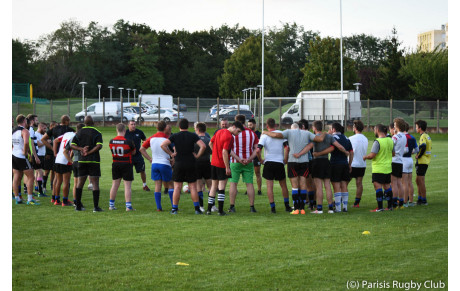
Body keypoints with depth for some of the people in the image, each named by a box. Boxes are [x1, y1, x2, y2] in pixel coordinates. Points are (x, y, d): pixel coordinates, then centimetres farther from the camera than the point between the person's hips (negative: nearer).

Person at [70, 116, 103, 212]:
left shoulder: (79, 132, 8)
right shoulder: (97, 133, -6)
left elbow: (72, 145, 4)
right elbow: (99, 146, -18)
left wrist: (81, 149, -5)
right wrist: (89, 152, -12)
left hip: (82, 161, 4)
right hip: (94, 161, -4)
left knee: (80, 183, 12)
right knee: (95, 183, -3)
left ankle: (78, 206, 13)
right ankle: (96, 207, -9)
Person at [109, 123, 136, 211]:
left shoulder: (111, 141, -4)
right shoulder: (129, 141, -15)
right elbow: (134, 152, -2)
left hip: (115, 164, 4)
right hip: (127, 164, -4)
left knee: (115, 185, 14)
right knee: (127, 186, 0)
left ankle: (111, 205, 19)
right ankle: (128, 206, -4)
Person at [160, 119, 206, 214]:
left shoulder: (175, 136, 0)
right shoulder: (193, 136, -1)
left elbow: (163, 145, -10)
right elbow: (203, 146, -13)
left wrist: (171, 153, -2)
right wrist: (198, 155, -2)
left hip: (178, 164, 0)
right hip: (191, 164, 0)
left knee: (177, 187, 4)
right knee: (193, 187, 4)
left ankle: (174, 208, 3)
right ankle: (197, 208, 2)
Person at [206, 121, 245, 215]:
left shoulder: (219, 132, 9)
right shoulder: (229, 137, -17)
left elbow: (210, 143, 17)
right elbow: (224, 152, -23)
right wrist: (227, 168, -20)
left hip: (214, 163, 7)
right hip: (222, 165, -7)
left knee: (214, 186, 13)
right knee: (221, 187, -2)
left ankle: (209, 209, 12)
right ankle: (221, 210, -1)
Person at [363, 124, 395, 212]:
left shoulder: (377, 142, -17)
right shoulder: (390, 140, 7)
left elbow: (372, 155, -20)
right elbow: (393, 153, 17)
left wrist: (365, 157, -1)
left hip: (378, 169, -8)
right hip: (388, 168, 8)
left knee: (378, 186, -6)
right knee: (387, 186, 15)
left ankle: (380, 207, -9)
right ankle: (390, 206, 20)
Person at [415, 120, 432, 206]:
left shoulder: (423, 136, -14)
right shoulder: (427, 136, 16)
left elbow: (423, 147, -29)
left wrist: (418, 156, -17)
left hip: (422, 161, -10)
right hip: (425, 161, 10)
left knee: (421, 181, -5)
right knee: (418, 180, 17)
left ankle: (424, 200, -2)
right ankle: (420, 198, 22)